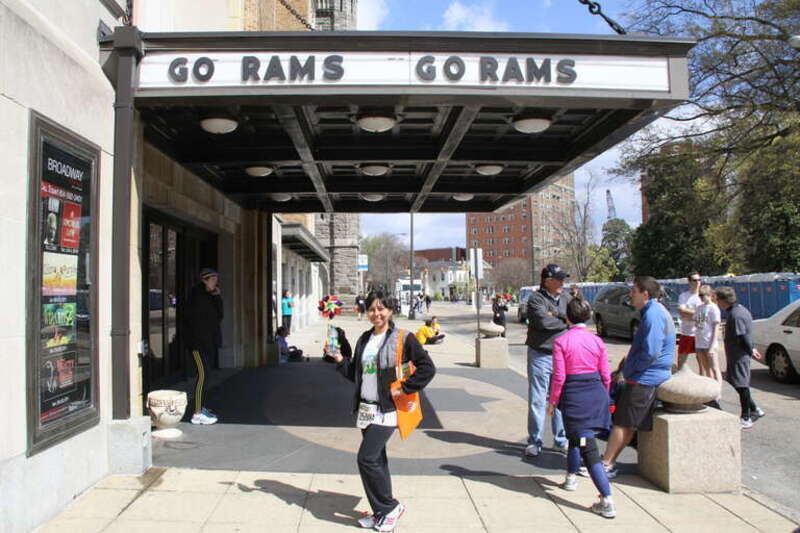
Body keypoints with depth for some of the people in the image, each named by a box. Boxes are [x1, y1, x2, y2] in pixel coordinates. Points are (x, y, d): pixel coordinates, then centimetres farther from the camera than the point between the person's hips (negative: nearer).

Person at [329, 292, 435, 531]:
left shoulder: (403, 338, -9)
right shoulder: (364, 340, 11)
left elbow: (427, 368, -11)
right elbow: (356, 374, 16)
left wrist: (404, 389, -14)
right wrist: (340, 360, 2)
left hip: (387, 410, -7)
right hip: (366, 409, 7)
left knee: (366, 458, -11)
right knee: (376, 459, 13)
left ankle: (390, 506, 6)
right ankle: (382, 512, 25)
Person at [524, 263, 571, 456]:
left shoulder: (565, 298, 11)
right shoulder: (536, 299, -7)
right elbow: (544, 321, -22)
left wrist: (556, 316, -15)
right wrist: (565, 322, -7)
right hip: (540, 355, -5)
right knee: (537, 401, 1)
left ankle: (561, 440, 25)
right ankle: (534, 442, 10)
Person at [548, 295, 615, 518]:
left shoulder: (561, 341, -9)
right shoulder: (597, 341, 3)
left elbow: (559, 377, -11)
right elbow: (606, 376, 6)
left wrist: (552, 402, 1)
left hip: (574, 397, -5)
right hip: (596, 393, 5)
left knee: (588, 447, -5)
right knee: (577, 436, 27)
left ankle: (608, 502, -6)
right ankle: (571, 478, 45)